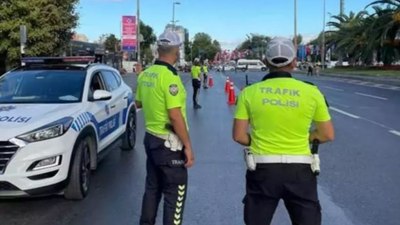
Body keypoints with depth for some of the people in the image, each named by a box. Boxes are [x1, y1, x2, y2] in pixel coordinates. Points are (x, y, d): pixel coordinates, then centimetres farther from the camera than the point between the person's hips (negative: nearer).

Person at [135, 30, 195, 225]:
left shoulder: (145, 74, 5)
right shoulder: (169, 76, -21)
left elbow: (138, 103, 18)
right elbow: (175, 116, -23)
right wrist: (188, 145, -17)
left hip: (151, 138, 8)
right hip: (169, 143, -8)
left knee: (152, 187, 20)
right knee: (175, 193, 3)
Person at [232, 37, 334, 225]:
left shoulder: (250, 92, -3)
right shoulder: (311, 92, -3)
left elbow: (239, 136, -3)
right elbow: (327, 135, 3)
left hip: (262, 169, 1)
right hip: (299, 170, 0)